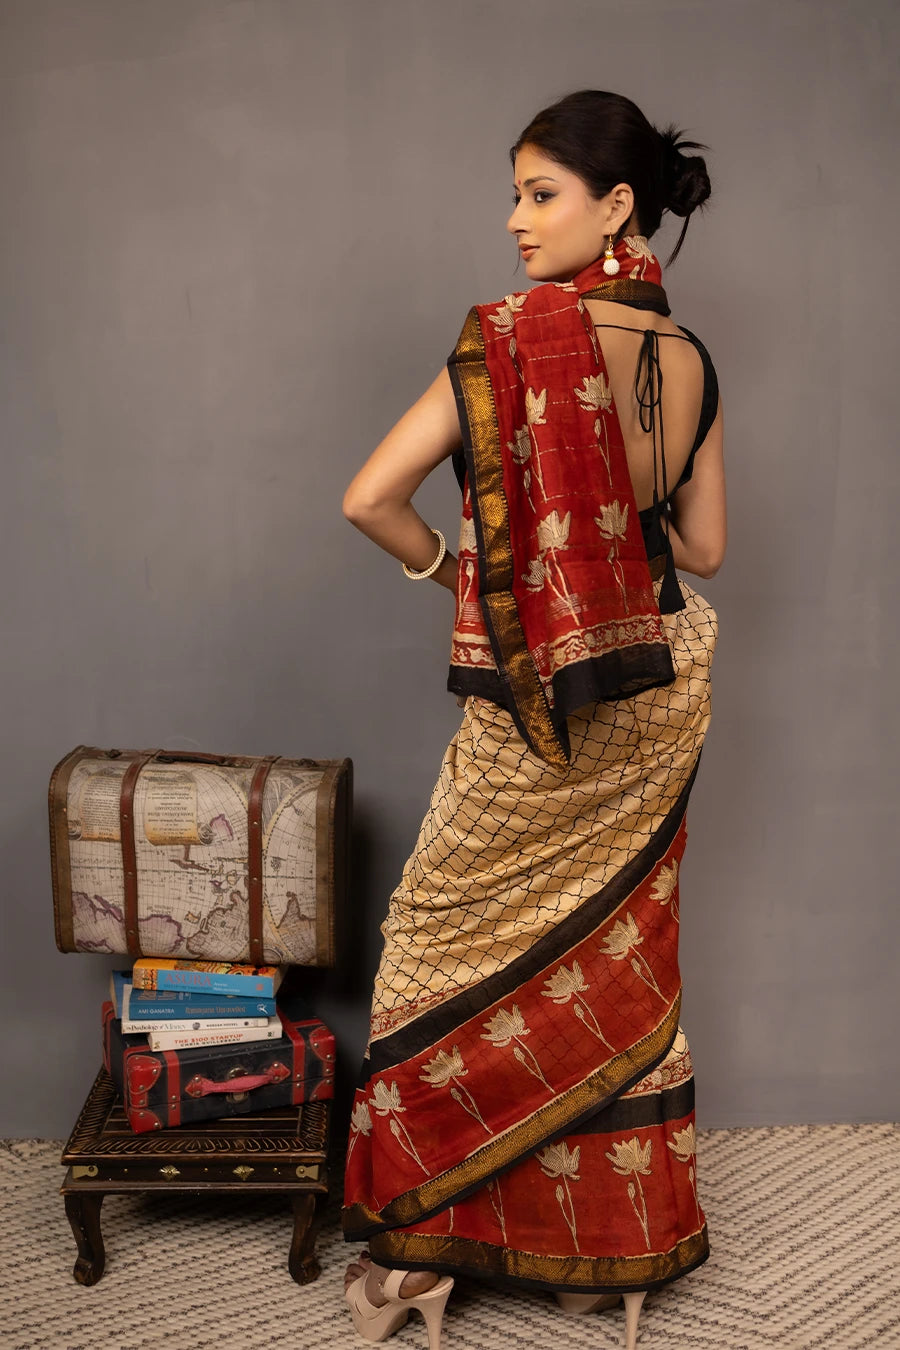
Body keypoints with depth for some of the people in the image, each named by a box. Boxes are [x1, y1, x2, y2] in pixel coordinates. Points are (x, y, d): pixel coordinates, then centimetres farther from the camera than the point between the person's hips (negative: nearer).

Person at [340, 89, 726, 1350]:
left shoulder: (516, 332, -17)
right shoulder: (691, 361, 1)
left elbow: (370, 497, -19)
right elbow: (703, 547, 7)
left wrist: (449, 566, -2)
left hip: (537, 712, -6)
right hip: (660, 692, 6)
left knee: (452, 954, 9)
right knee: (618, 960, 17)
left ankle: (425, 1237, 22)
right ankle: (616, 1243, 32)